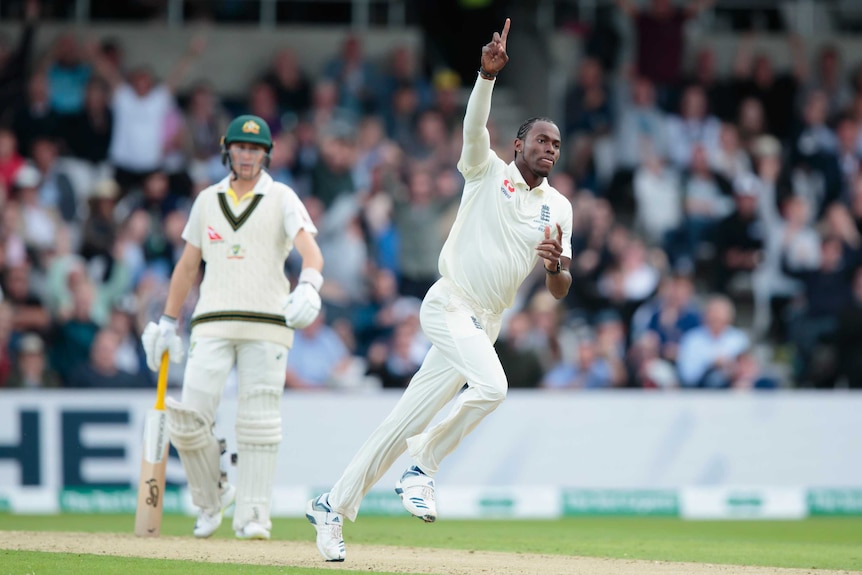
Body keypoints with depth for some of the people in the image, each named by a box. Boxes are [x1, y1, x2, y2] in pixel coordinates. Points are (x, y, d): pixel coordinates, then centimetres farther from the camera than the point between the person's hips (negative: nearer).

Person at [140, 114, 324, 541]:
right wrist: (167, 324, 16)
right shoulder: (208, 200, 14)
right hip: (212, 324, 2)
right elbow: (187, 265, 19)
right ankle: (210, 498, 14)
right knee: (188, 420, -8)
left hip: (267, 323, -2)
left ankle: (252, 515, 0)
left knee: (258, 422, -5)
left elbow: (310, 251, -11)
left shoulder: (282, 199, 4)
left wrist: (308, 286, -32)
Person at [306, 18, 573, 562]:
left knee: (409, 420, 5)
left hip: (485, 324, 5)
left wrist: (555, 263, -14)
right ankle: (423, 470, -11)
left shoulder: (559, 207, 13)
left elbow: (560, 290, 9)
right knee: (491, 384, -30)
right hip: (449, 304, -5)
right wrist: (488, 73, -34)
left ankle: (332, 508, 13)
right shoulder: (488, 171, 3)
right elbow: (475, 125, -18)